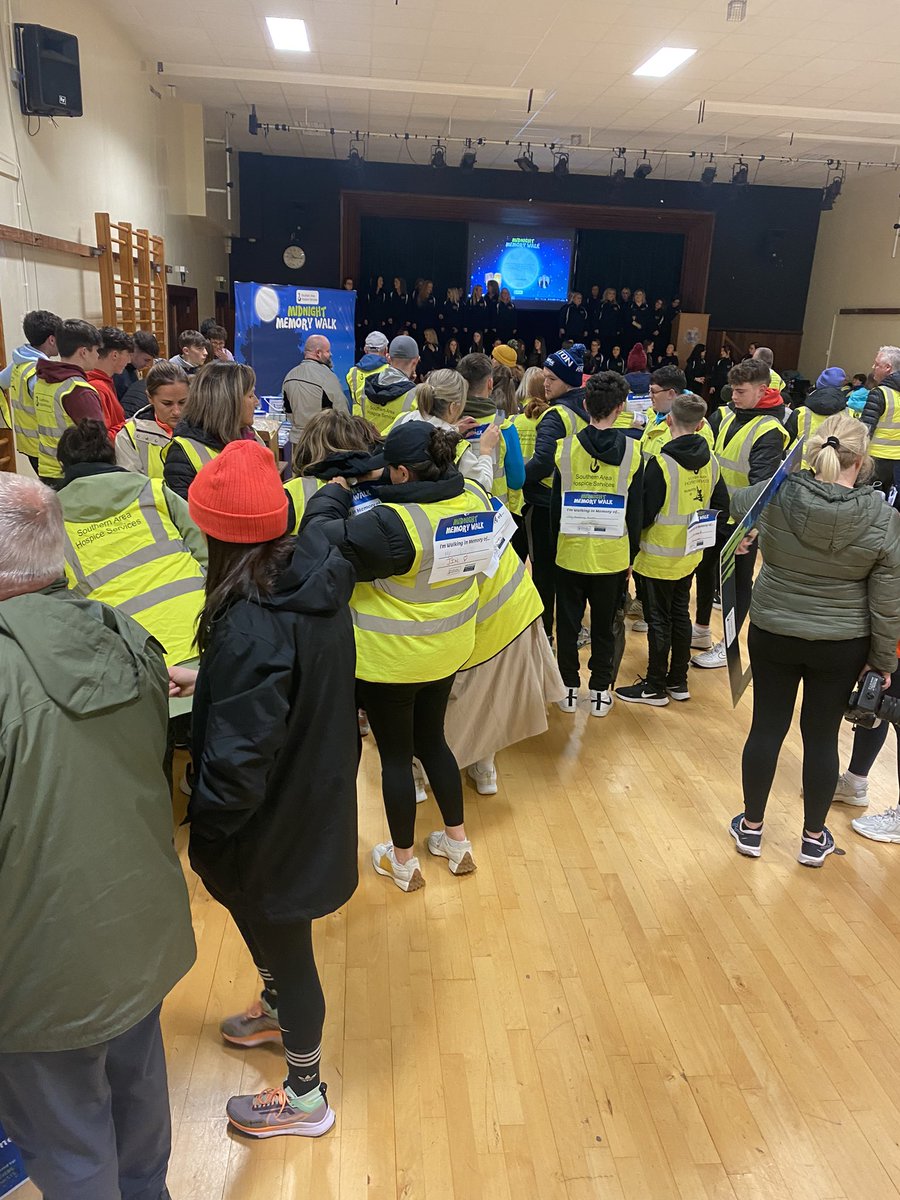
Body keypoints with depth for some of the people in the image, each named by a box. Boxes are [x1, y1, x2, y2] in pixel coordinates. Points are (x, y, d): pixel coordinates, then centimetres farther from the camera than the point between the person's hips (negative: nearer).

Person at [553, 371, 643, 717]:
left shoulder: (565, 448, -8)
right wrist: (632, 553, 9)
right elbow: (635, 510, -2)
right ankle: (600, 691, 22)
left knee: (568, 623, 14)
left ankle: (569, 688, 24)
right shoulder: (632, 451, -9)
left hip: (570, 552, 0)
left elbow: (556, 504, -1)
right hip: (612, 555, 0)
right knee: (604, 626, 13)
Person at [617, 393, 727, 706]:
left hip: (659, 556, -6)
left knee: (658, 620, 4)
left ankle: (655, 687, 16)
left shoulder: (661, 462, -21)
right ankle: (678, 681, 28)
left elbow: (645, 513, -21)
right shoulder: (710, 461, -2)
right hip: (690, 554, 6)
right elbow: (721, 505, 6)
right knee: (680, 613, 17)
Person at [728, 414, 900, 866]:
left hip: (772, 634, 1)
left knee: (766, 727, 13)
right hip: (842, 646, 0)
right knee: (822, 736, 13)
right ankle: (813, 839, 30)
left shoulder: (775, 496, -14)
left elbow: (735, 502, 10)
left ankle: (750, 827, 29)